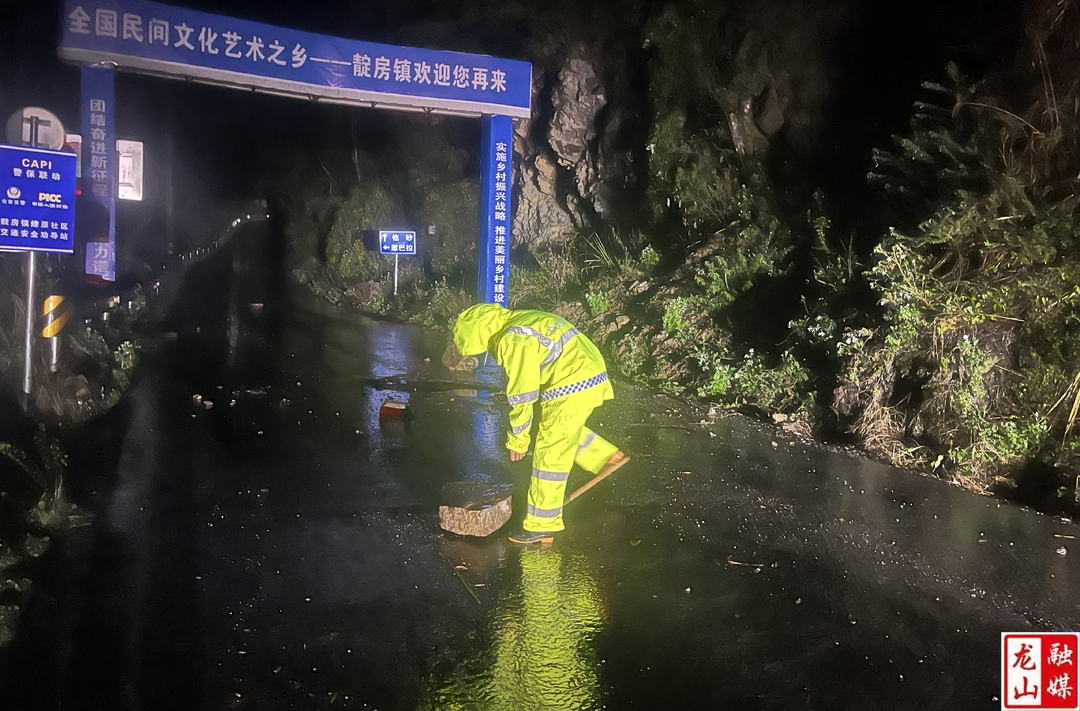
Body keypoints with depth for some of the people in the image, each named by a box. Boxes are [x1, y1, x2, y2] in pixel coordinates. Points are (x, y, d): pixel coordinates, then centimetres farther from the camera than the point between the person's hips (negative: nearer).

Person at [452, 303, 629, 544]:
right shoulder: (524, 321, 14)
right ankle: (607, 457, 37)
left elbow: (523, 395, -14)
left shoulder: (512, 340, -16)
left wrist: (517, 440, -2)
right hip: (590, 374, 10)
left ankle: (542, 526, 7)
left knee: (549, 455, -2)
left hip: (572, 385, -10)